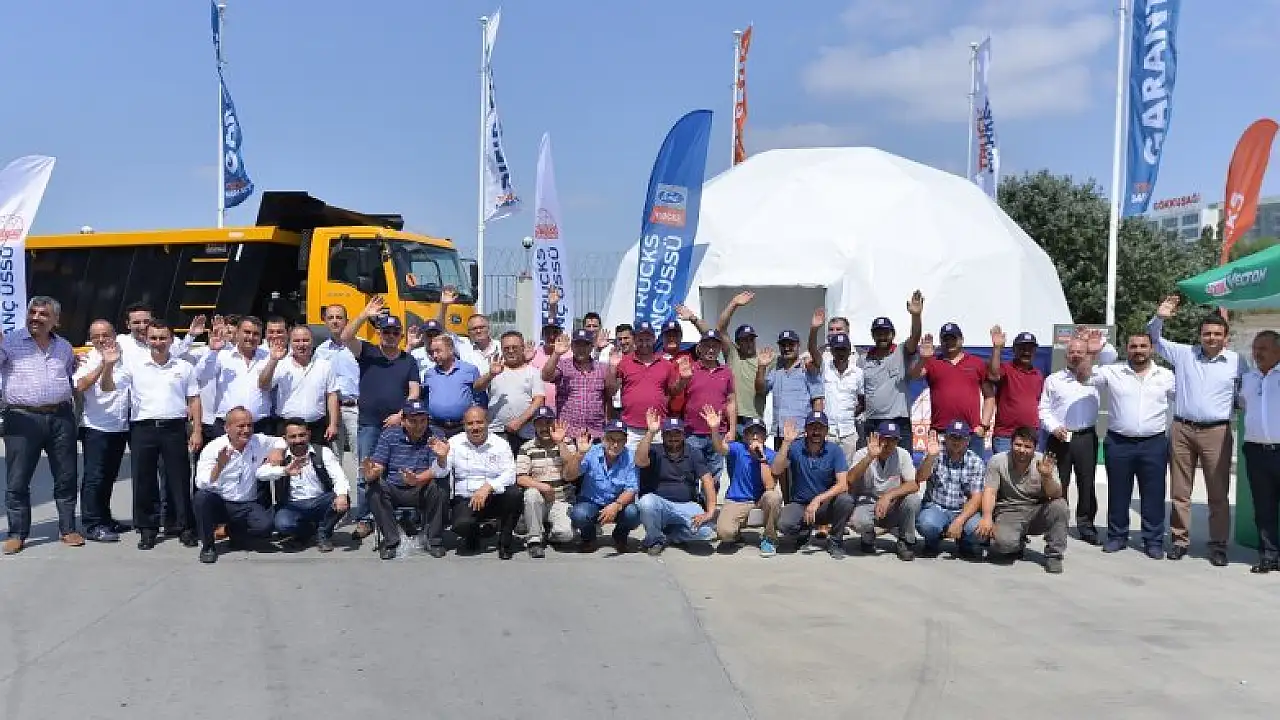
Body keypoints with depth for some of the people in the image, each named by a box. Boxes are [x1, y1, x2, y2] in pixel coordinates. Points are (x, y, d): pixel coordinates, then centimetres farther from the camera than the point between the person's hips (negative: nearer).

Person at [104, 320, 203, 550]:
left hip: (175, 428, -1)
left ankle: (185, 527, 11)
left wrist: (197, 431, 3)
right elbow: (107, 387, 1)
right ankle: (147, 529, 15)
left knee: (179, 479, 2)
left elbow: (193, 400, 10)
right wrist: (109, 366, -17)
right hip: (143, 428, 1)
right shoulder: (135, 367, 8)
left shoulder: (184, 367, 9)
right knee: (144, 479, 4)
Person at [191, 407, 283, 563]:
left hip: (247, 506, 2)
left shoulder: (259, 442, -2)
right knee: (201, 497, -33)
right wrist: (219, 466, -38)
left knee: (266, 526, -26)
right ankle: (207, 545, -10)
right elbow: (202, 484, -21)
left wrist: (278, 451, -5)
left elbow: (279, 441, 18)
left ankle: (236, 531, 12)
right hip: (219, 503, -2)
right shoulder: (213, 448, -11)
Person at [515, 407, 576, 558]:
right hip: (537, 501, 1)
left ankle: (547, 530, 11)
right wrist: (541, 486, -23)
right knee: (531, 493, -34)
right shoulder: (527, 448, 4)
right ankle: (534, 539, -17)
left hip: (561, 502, 0)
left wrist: (560, 443, -16)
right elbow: (520, 478, -5)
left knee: (565, 534, -26)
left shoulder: (566, 444, 5)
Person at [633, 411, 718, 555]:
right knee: (646, 502, -35)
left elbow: (707, 481, -3)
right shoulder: (654, 451, 2)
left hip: (686, 505, 1)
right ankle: (655, 540, -5)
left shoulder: (693, 455, 7)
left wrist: (710, 512, -16)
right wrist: (651, 432, -22)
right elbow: (640, 462, -21)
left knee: (705, 531, -26)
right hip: (658, 503, -1)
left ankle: (667, 536, 3)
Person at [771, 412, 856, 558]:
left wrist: (818, 499, -29)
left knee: (846, 500, -31)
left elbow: (843, 485, -16)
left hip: (827, 505, 0)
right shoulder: (795, 448, -6)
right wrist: (786, 442, -25)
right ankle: (805, 531, 9)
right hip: (799, 504, 0)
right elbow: (776, 471, -19)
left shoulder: (835, 450, -8)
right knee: (784, 524, -30)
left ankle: (835, 541, -4)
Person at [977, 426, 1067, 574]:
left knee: (1060, 505, -27)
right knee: (1004, 542, -31)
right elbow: (989, 491, -12)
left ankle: (1053, 555, -10)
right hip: (1008, 513, -2)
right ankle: (1017, 546, 10)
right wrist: (987, 517, -29)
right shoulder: (997, 461, -6)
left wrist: (1047, 477, -36)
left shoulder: (1044, 462, -5)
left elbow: (1055, 495, -15)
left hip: (1037, 513, 2)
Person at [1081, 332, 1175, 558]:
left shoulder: (1166, 376, 5)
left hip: (1154, 444, 0)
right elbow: (1085, 378, -6)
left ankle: (1153, 540, 15)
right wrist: (1091, 354, -17)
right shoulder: (1113, 372, 2)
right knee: (1118, 493, 9)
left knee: (1153, 495, 4)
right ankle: (1117, 536, 21)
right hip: (1119, 443, 0)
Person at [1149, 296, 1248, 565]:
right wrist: (1159, 318, -4)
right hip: (1182, 429, 1)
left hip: (1216, 432, -1)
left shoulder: (1236, 361, 4)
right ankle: (1180, 540, 16)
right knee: (1179, 492, 7)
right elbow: (1154, 340, 12)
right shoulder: (1184, 353, 5)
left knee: (1218, 494, 1)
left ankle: (1218, 545, 11)